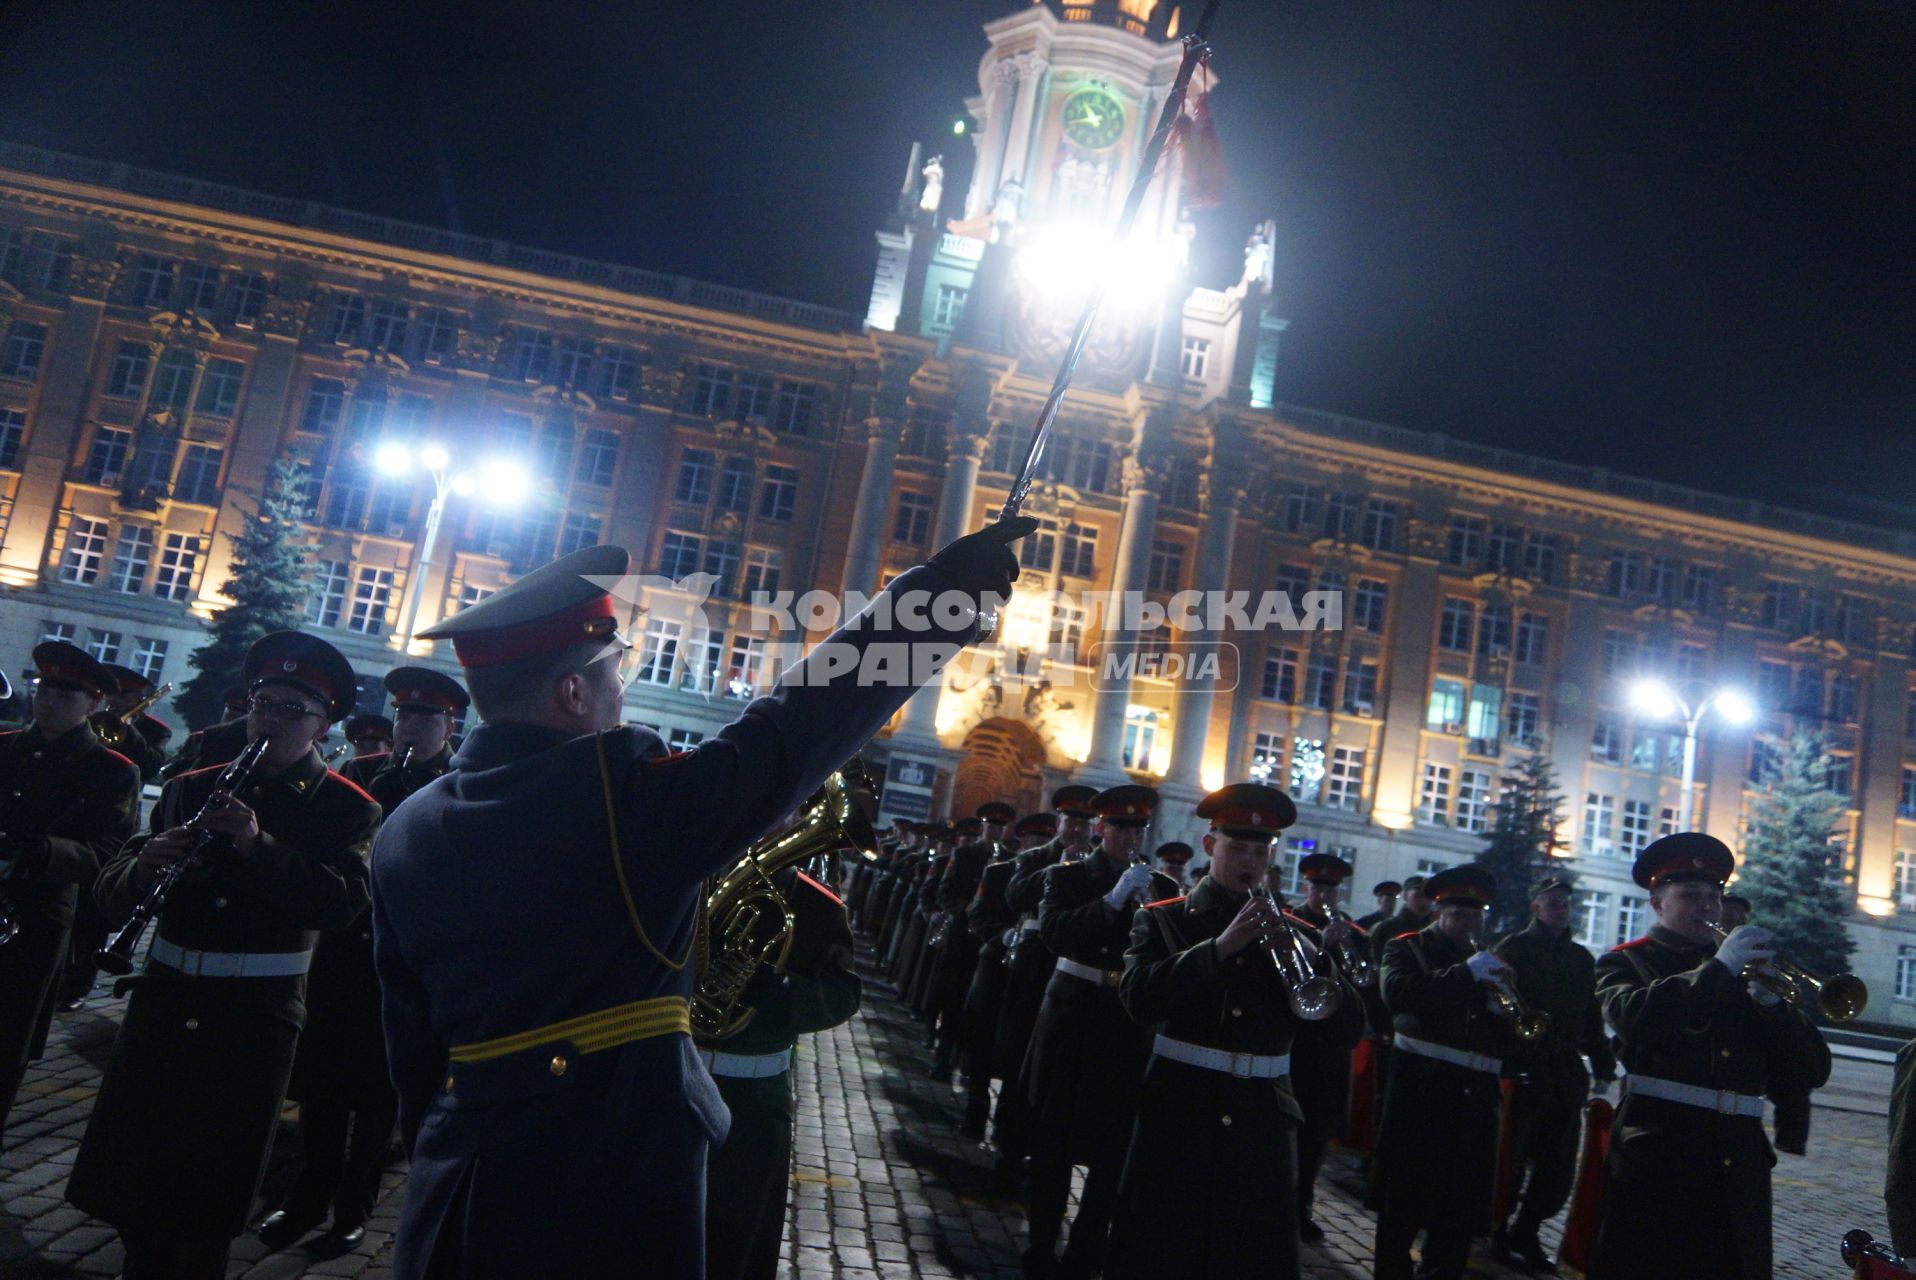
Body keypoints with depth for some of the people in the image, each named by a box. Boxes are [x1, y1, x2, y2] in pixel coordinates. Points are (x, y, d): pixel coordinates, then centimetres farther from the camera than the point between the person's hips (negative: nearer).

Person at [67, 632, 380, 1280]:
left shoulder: (349, 809, -4)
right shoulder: (191, 789, 8)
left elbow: (344, 901, -20)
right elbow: (110, 889, 6)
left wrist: (259, 847, -30)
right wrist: (143, 865, -17)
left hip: (255, 1013, -4)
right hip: (164, 996, 4)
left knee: (208, 1197, 8)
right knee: (131, 1175, 13)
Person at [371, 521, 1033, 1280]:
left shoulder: (405, 832, 2)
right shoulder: (626, 791, -17)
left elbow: (410, 1033, 10)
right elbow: (795, 731, -18)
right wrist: (950, 586, -12)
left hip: (462, 1178, 6)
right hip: (614, 1172, -5)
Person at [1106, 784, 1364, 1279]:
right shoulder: (1163, 919, 3)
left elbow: (1348, 1030, 2)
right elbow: (1139, 999, -16)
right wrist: (1219, 947, -23)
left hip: (1263, 1127, 2)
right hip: (1177, 1120, -2)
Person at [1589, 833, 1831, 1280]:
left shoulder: (1740, 974, 18)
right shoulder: (1625, 962, 8)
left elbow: (1812, 1072, 12)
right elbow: (1630, 1016, -17)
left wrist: (1771, 1000, -4)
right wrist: (1718, 968, -15)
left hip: (1739, 1172, 4)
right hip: (1655, 1165, -4)